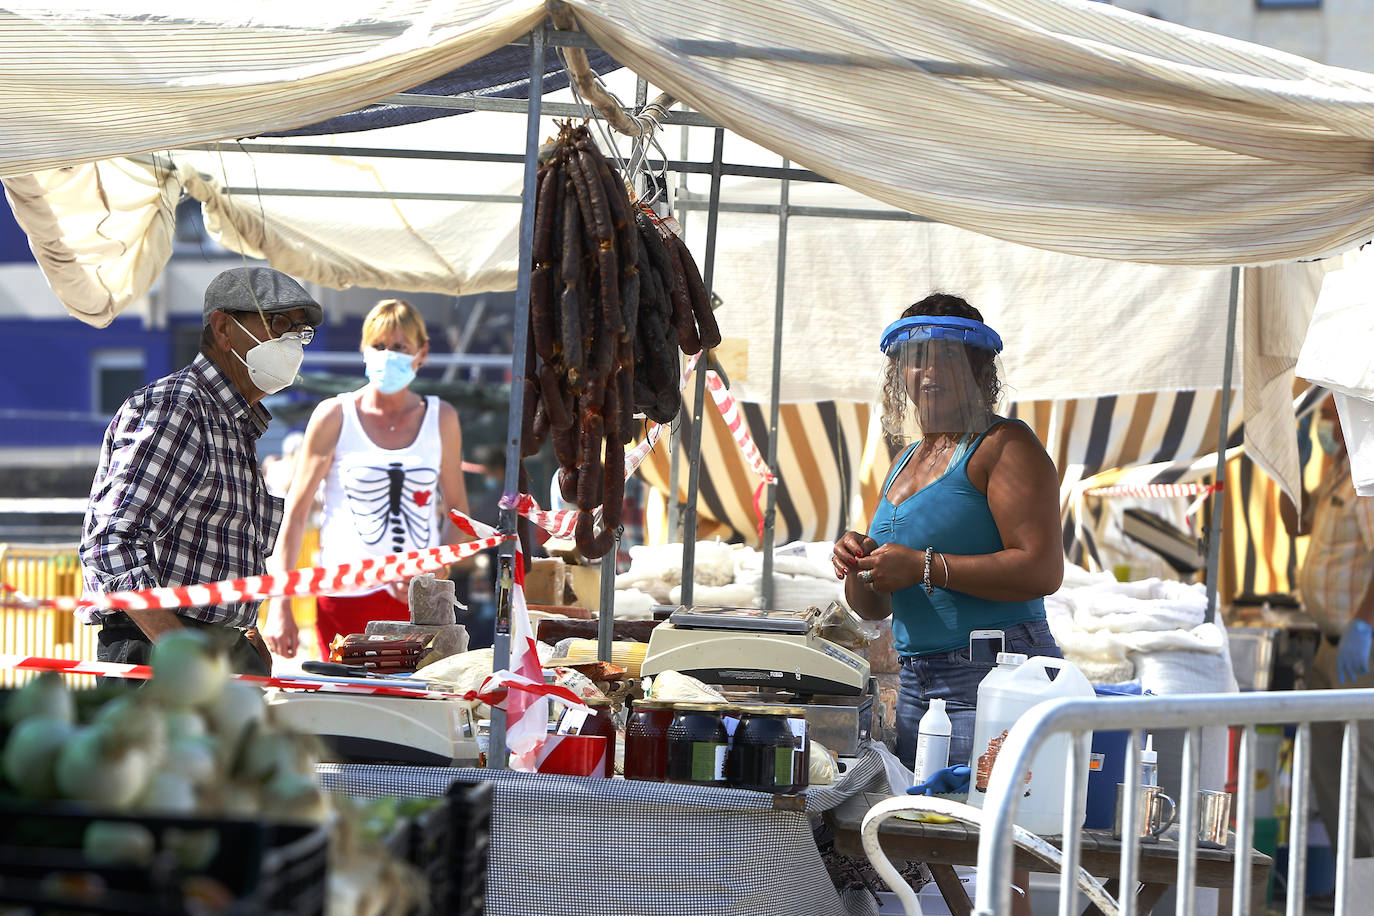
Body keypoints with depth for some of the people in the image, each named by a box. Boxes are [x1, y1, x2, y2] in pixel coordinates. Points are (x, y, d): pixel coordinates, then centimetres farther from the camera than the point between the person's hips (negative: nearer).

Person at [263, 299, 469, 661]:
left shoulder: (441, 419, 8)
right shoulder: (334, 417, 1)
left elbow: (457, 510, 15)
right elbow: (296, 513, 2)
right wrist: (280, 607, -4)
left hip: (419, 602, 2)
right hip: (346, 596, -2)